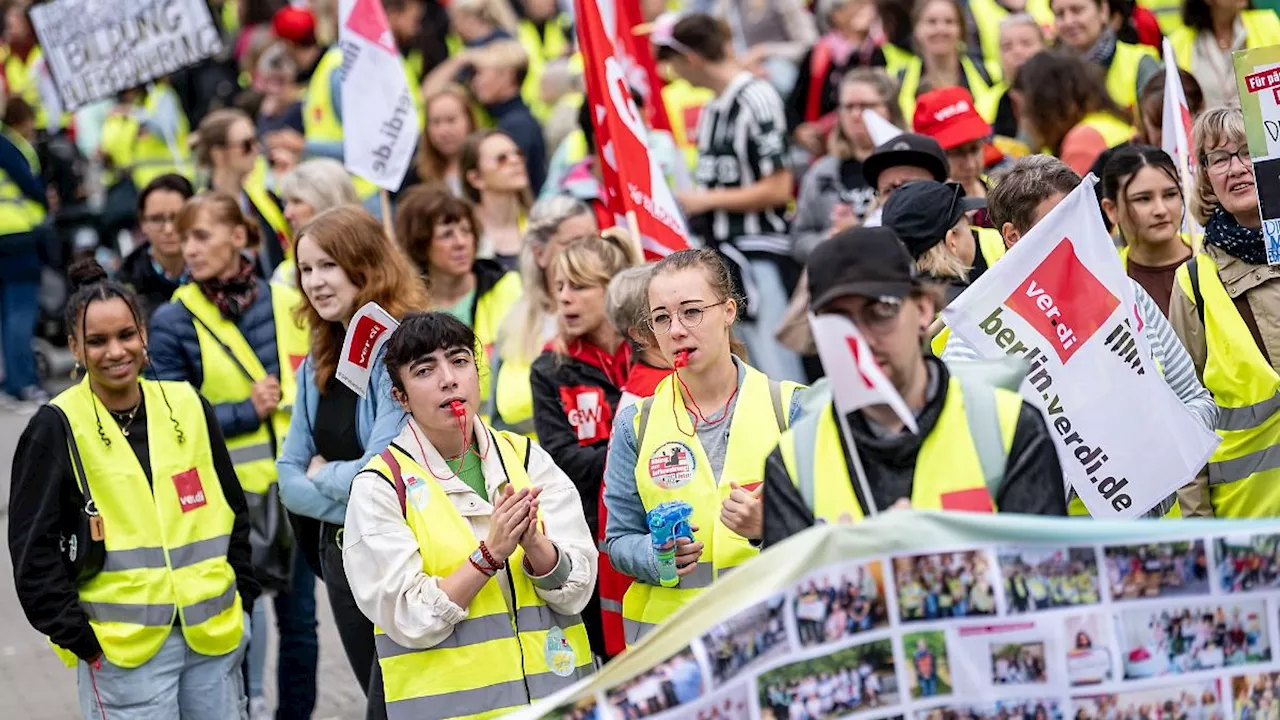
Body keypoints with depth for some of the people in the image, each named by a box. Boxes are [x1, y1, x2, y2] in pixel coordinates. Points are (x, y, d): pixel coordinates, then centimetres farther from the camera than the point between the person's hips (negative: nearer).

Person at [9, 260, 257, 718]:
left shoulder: (188, 408, 7)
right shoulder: (57, 429, -5)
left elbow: (233, 511, 17)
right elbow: (33, 549, -6)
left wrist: (241, 600, 11)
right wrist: (79, 639, -9)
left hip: (215, 637, 5)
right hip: (125, 651, -4)